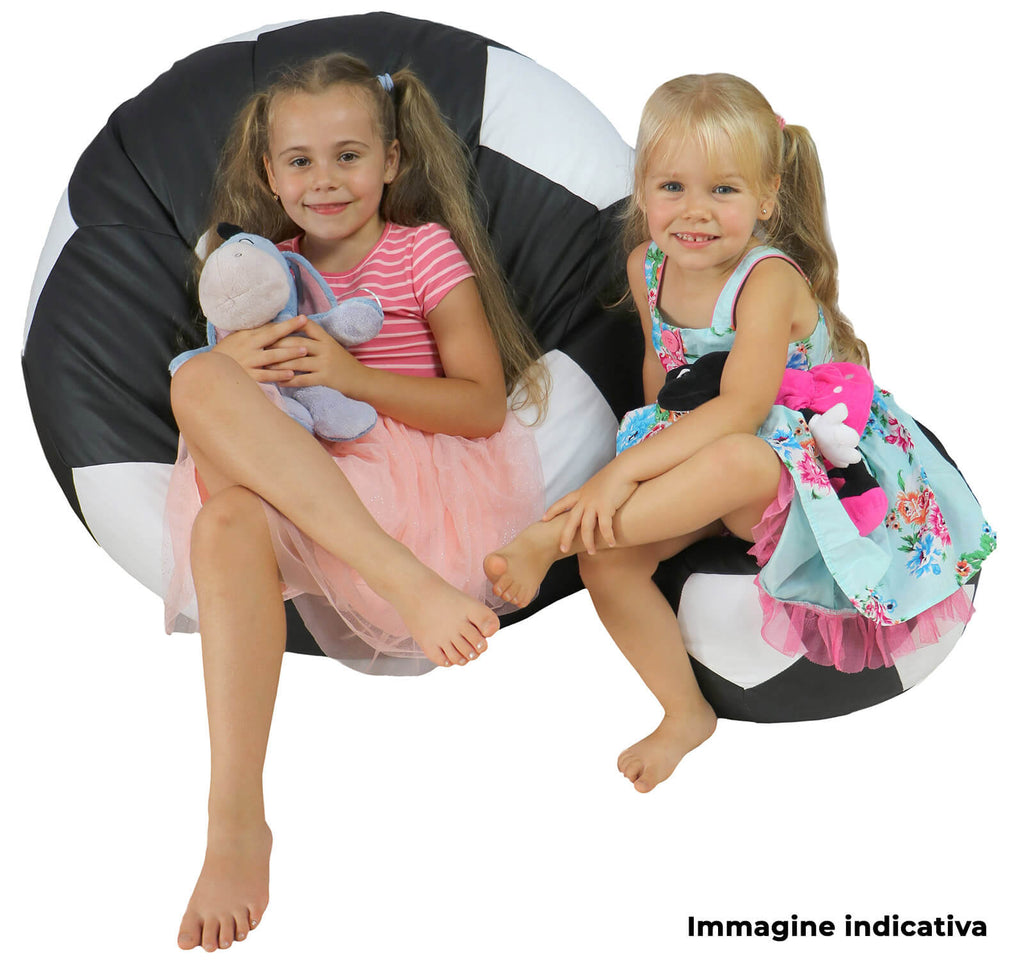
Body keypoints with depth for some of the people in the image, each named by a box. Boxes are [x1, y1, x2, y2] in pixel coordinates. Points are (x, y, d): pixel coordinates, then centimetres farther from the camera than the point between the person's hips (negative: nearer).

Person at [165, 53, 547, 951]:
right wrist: (233, 363, -8)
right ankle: (237, 825, -40)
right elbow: (205, 389, 17)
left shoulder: (426, 252, 5)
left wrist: (353, 376, -16)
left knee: (198, 385, -26)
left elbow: (485, 406, -3)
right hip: (296, 499, 4)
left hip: (427, 481, -4)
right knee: (226, 522, -36)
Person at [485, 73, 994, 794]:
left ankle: (551, 537, -33)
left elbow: (740, 410, -35)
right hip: (697, 476, 7)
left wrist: (626, 469, -40)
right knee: (608, 560, -15)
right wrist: (659, 451, 9)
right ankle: (686, 712, 3)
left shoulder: (770, 280, -24)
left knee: (735, 461, -41)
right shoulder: (648, 267, -2)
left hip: (787, 471, -7)